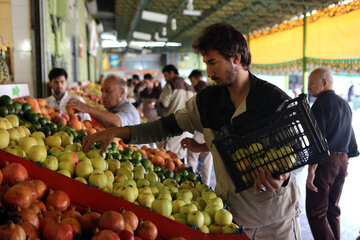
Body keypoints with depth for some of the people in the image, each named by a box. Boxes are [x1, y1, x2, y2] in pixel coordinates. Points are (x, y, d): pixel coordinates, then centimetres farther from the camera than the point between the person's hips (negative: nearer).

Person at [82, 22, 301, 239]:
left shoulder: (276, 101, -15)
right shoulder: (207, 100, -2)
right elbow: (167, 127, 2)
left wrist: (282, 175, -33)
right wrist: (118, 132, -10)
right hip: (229, 212, 4)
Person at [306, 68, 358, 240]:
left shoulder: (321, 104, -12)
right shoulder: (344, 105, 15)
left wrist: (311, 170, -20)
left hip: (325, 162, -9)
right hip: (342, 161, 9)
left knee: (316, 212, -4)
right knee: (333, 209, 17)